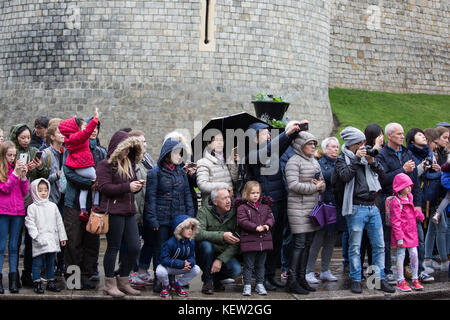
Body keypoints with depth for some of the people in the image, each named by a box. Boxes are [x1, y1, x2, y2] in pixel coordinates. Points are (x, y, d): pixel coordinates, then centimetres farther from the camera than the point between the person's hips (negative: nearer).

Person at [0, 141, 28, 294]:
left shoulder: (17, 167, 13)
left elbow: (25, 192, 11)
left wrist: (23, 176, -3)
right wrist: (15, 173, -15)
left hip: (18, 211, 4)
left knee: (14, 246, 6)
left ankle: (13, 281, 7)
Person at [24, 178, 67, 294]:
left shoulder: (53, 206, 11)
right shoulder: (32, 207, -2)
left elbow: (59, 222, 14)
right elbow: (30, 223, -7)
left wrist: (62, 237, 13)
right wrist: (36, 236, -16)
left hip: (52, 239, 4)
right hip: (39, 241, -4)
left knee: (51, 262, 11)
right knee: (38, 262, -2)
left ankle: (50, 282, 20)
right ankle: (37, 284, 6)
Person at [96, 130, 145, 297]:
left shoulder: (129, 164, 17)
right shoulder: (105, 164, -7)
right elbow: (104, 188, -16)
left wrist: (138, 185, 2)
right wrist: (128, 187, -19)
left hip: (129, 211, 8)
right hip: (113, 211, -7)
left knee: (134, 247, 5)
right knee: (113, 247, 1)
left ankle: (123, 281, 20)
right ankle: (109, 284, 14)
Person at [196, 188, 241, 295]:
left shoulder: (234, 214, -5)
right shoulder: (204, 211, -11)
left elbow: (236, 244, -10)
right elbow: (198, 234, -29)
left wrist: (220, 259, -21)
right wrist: (222, 236, -38)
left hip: (225, 255, 2)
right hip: (207, 254, -2)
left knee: (236, 270, -26)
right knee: (206, 244, -34)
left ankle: (215, 278, 8)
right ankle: (207, 281, -13)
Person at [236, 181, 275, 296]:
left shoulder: (265, 206, 11)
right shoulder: (242, 207, -5)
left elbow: (271, 218, 8)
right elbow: (242, 221, -13)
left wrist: (267, 225, -14)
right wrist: (256, 227, -21)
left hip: (264, 240, 5)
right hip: (249, 241, -4)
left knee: (261, 265, 14)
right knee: (248, 265, 2)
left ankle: (260, 285, 23)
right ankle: (247, 286, 9)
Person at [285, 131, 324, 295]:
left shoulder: (314, 162, 17)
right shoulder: (294, 161, -8)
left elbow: (323, 183, 20)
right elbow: (293, 185, -19)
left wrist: (321, 184, -4)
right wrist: (314, 187, -13)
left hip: (313, 207, 8)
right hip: (298, 207, -8)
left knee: (307, 244, 9)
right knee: (299, 243, -9)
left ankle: (301, 278, 16)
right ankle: (292, 281, -4)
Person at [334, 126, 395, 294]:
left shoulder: (366, 156, 16)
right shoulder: (342, 159, 1)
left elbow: (382, 175, 13)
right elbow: (345, 176, -18)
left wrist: (373, 162, -3)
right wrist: (356, 159, -14)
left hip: (373, 207, 6)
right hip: (356, 208, -5)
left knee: (379, 245, 7)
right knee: (355, 247, 0)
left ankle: (380, 279, 15)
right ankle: (356, 280, 10)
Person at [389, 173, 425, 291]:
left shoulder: (409, 198, 11)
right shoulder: (396, 202, -16)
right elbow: (395, 222, -18)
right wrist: (399, 237, -20)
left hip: (412, 233, 8)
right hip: (402, 234, -7)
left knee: (414, 255, 7)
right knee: (401, 256, 0)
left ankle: (415, 280, 17)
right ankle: (400, 281, 8)